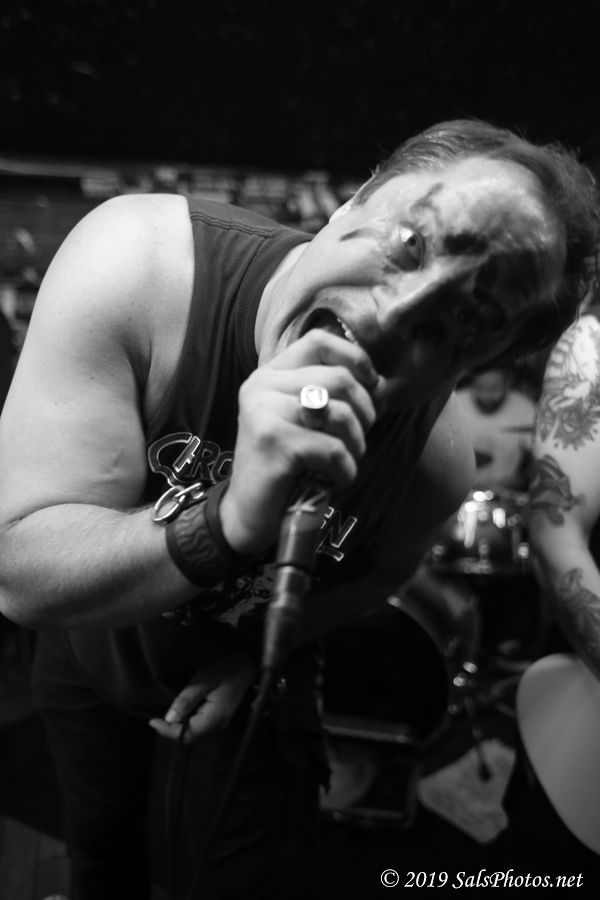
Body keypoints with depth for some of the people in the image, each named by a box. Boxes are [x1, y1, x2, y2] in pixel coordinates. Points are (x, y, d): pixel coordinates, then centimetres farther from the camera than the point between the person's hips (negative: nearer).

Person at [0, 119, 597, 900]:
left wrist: (257, 654, -14)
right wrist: (231, 523, -54)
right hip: (90, 642, 1)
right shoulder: (140, 262, -39)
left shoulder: (438, 465, -30)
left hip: (249, 673, 0)